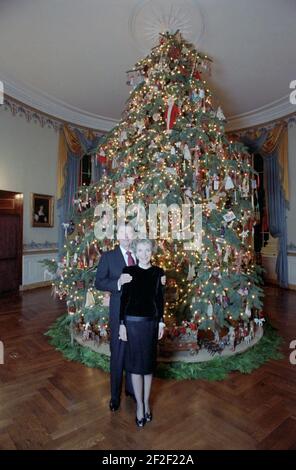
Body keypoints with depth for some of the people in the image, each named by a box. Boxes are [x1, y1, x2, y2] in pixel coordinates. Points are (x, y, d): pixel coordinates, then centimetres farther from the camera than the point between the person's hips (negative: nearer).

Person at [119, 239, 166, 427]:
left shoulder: (158, 272, -1)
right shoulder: (128, 271, -5)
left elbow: (160, 298, 4)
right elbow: (124, 298, -3)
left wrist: (161, 322, 4)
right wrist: (122, 323, -3)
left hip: (151, 321, 2)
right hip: (132, 321, -1)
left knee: (149, 362, 13)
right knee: (136, 363, 8)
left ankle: (146, 401, 33)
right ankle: (140, 404, 26)